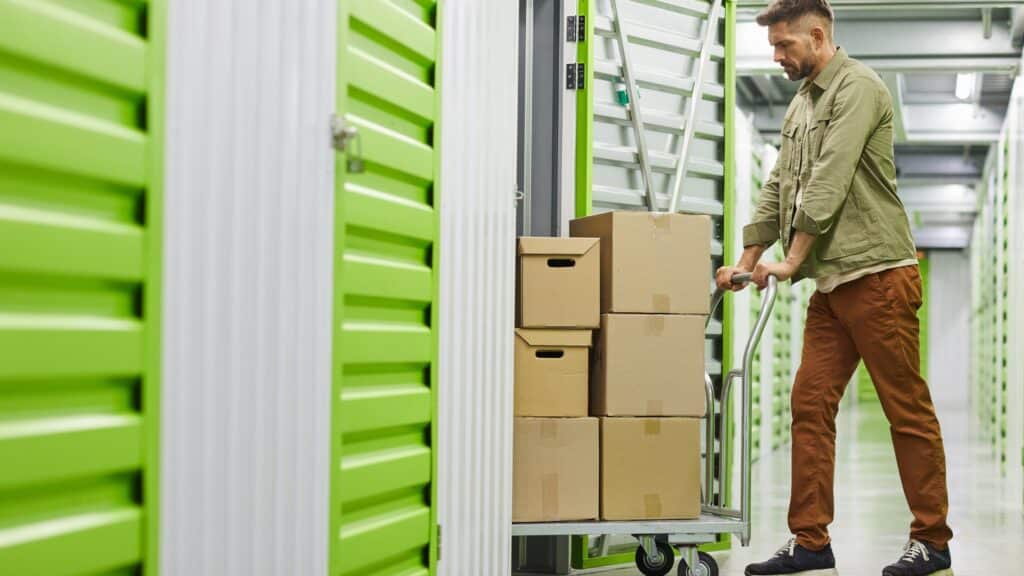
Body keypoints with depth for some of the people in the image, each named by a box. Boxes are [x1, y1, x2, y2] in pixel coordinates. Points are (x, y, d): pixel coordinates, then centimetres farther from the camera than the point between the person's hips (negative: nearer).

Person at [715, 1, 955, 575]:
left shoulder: (857, 87, -9)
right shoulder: (802, 103, 20)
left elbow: (829, 182, -16)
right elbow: (780, 187, 20)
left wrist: (792, 260, -14)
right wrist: (747, 260, 14)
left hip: (877, 275, -9)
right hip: (832, 284, 9)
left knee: (908, 411, -1)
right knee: (811, 405, 4)